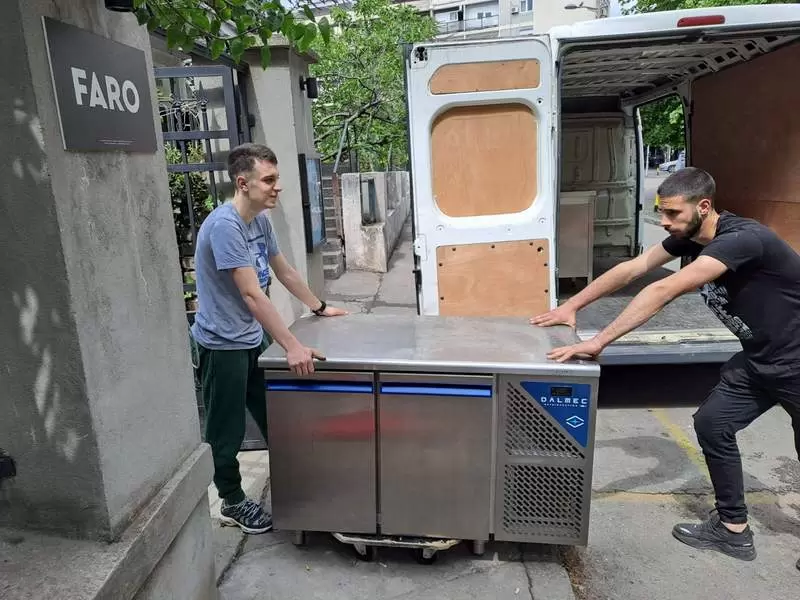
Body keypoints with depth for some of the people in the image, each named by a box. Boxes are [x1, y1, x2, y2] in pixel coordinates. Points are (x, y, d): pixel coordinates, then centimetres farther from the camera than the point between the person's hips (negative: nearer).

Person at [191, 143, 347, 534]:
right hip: (223, 345, -8)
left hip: (253, 339, 8)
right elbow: (252, 294, -29)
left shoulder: (260, 220, 3)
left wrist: (320, 308, 21)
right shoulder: (224, 225, -24)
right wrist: (292, 347, -30)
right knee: (227, 431, 9)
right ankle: (233, 503, 28)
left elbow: (284, 271, 16)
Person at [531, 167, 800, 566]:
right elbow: (631, 269, -4)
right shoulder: (690, 237, -4)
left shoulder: (741, 239, -32)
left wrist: (598, 342, -42)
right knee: (712, 423, 4)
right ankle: (732, 529, 17)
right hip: (758, 357, 8)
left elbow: (663, 292, -39)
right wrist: (571, 306, -9)